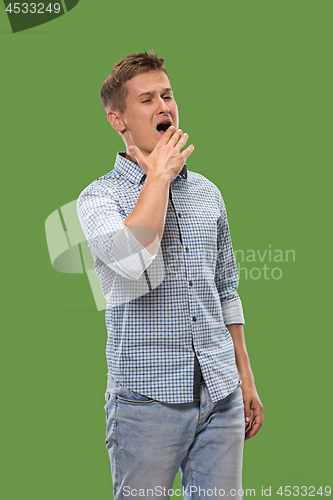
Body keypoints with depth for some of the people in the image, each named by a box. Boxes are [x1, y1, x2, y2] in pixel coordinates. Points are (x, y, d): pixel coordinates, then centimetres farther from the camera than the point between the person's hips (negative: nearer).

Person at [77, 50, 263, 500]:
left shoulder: (207, 193, 12)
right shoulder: (100, 197, -3)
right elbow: (134, 262, -25)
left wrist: (245, 379, 14)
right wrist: (160, 175, -13)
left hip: (221, 396, 4)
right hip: (147, 399, -4)